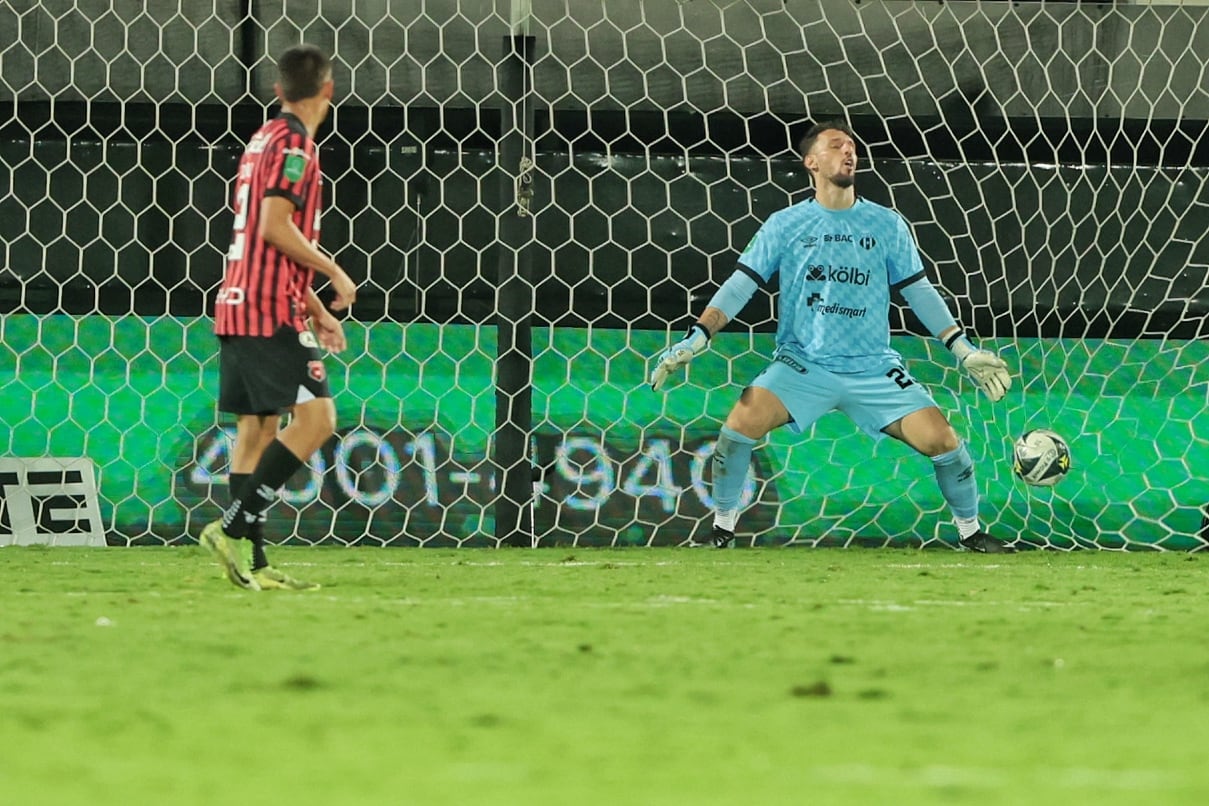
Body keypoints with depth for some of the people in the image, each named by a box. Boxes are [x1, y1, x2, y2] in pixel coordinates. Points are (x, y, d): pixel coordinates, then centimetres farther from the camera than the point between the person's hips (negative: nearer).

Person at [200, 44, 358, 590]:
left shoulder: (264, 141, 20)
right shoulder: (295, 144, -9)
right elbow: (276, 226, -20)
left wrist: (316, 311, 25)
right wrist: (334, 273, -9)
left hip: (237, 305, 10)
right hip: (273, 310, -10)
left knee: (256, 428, 8)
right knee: (315, 417, -12)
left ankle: (252, 561, 5)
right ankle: (233, 527, -17)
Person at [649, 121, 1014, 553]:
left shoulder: (887, 225, 6)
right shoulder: (784, 225, 3)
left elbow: (918, 291, 10)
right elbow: (740, 286, 0)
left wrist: (965, 350, 3)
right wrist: (695, 339, -12)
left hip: (874, 367, 1)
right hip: (802, 362, -1)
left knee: (940, 438, -14)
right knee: (742, 422, -24)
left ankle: (970, 531, 10)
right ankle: (723, 527, -5)